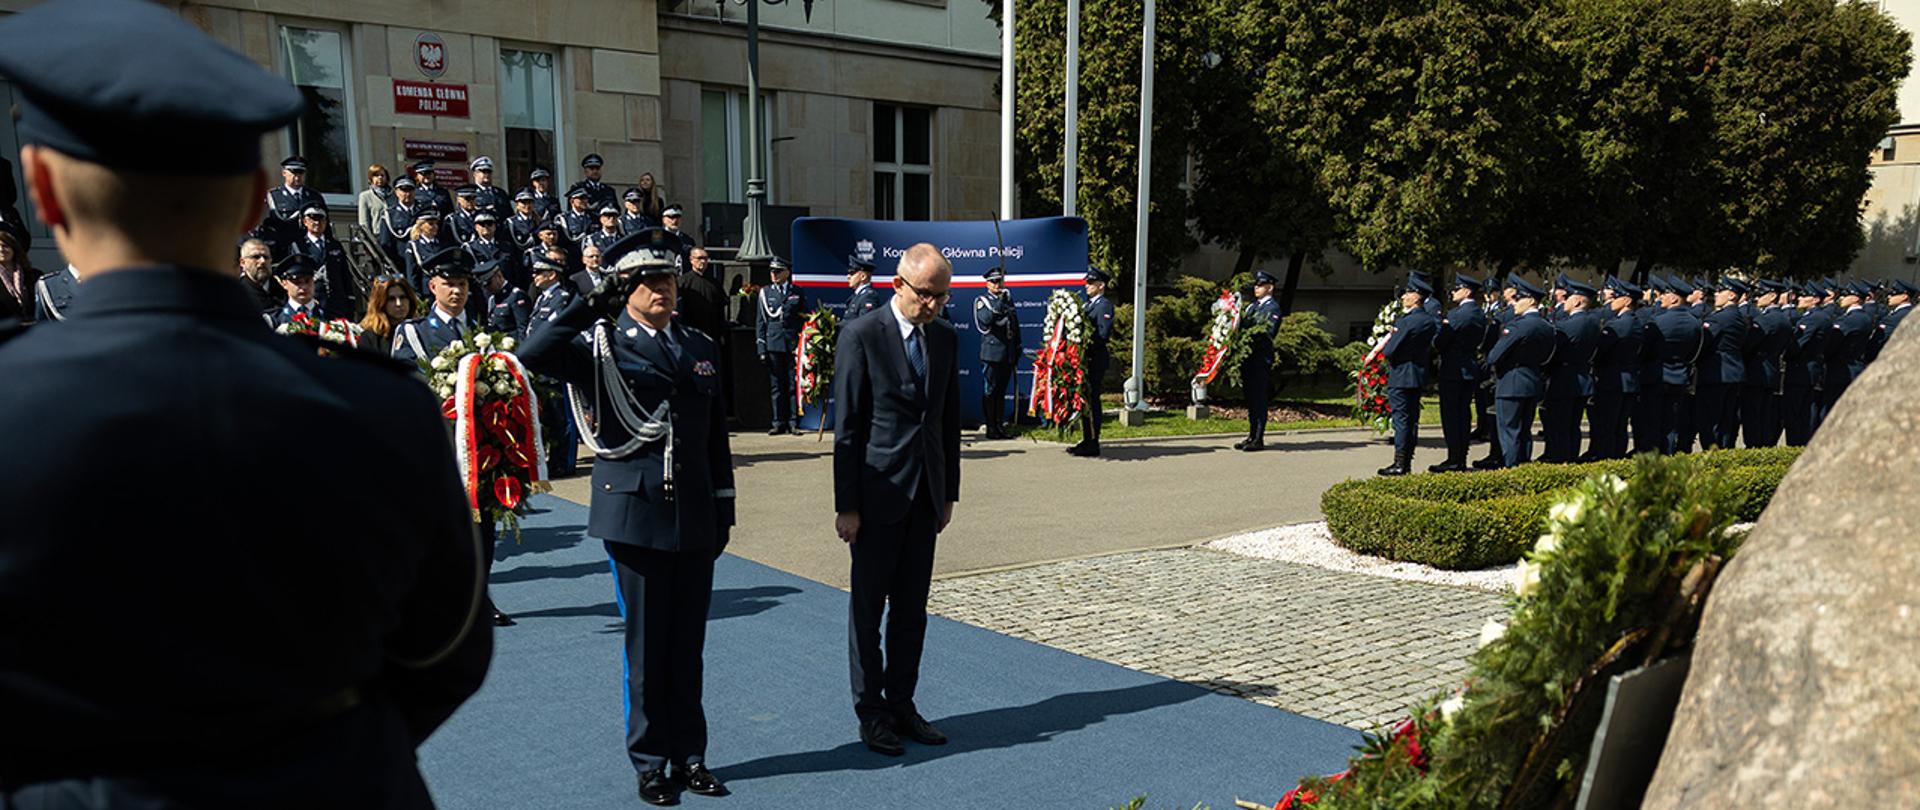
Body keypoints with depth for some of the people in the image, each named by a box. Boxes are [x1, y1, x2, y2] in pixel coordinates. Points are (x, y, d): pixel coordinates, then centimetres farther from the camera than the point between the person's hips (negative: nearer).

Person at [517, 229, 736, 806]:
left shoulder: (702, 348, 12)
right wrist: (592, 303, -17)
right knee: (646, 644, 6)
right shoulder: (601, 346, -2)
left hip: (694, 516, 4)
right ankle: (651, 762, 20)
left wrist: (724, 506, 11)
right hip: (635, 514, -4)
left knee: (688, 643, 12)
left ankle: (689, 755, 24)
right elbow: (533, 355, -22)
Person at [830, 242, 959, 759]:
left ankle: (901, 704, 23)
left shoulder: (945, 338, 8)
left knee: (912, 607, 12)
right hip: (879, 493, -5)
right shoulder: (861, 336, -9)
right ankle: (870, 712, 18)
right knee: (868, 606, 6)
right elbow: (846, 427, -10)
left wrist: (949, 493, 12)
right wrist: (846, 504, -12)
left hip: (926, 494, 5)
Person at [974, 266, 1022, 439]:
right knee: (990, 391, -4)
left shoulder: (1008, 300, 18)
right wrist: (999, 303, -25)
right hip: (992, 352, -5)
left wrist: (1017, 351, 19)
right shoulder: (982, 301, 1)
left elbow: (1015, 326, 22)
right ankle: (991, 428, 0)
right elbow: (985, 320, -19)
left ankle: (1000, 427, 13)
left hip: (1008, 354, 5)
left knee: (1001, 392, 8)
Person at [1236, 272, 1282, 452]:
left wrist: (1251, 342, -22)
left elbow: (1267, 333, -16)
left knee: (1260, 399, -5)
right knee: (1251, 399, 12)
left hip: (1261, 358, -8)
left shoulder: (1273, 308, -5)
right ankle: (1252, 436, 18)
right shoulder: (1252, 306, 20)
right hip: (1248, 357, 8)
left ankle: (1259, 439, -3)